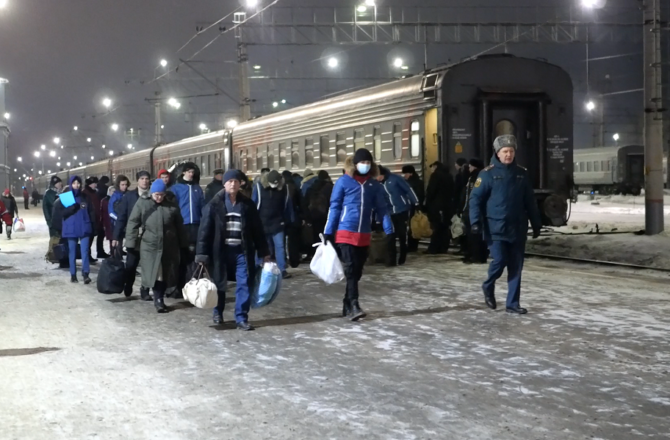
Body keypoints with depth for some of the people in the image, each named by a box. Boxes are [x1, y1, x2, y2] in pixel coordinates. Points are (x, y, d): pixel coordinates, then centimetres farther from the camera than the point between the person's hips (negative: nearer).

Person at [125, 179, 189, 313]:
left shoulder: (172, 205, 3)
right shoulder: (142, 204, -3)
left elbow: (179, 227, 9)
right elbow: (132, 224, -2)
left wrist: (184, 245, 10)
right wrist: (130, 244, -6)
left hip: (169, 246, 2)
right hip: (150, 246, -2)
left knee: (167, 274, 5)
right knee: (154, 273, -6)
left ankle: (160, 299, 19)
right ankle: (158, 300, 3)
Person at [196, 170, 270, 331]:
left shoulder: (247, 204, 4)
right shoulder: (214, 205, -3)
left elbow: (257, 229, 7)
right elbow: (205, 230, -5)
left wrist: (264, 252, 5)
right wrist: (201, 254, -10)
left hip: (242, 251, 1)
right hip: (221, 251, -1)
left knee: (245, 283, -4)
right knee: (219, 283, 11)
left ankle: (242, 318, 3)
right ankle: (218, 312, 33)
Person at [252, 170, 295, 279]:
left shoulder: (284, 188, -5)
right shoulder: (259, 187, -10)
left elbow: (288, 205, 5)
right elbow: (253, 204, -4)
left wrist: (291, 220, 7)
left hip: (277, 223, 1)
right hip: (262, 223, -1)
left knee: (280, 246, -4)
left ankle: (282, 270, -1)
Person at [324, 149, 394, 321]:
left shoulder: (374, 185, 5)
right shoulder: (344, 181, -4)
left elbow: (381, 209, 5)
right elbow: (334, 207, -2)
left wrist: (389, 230, -7)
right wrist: (328, 232, -4)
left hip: (364, 235, 4)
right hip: (346, 232, -4)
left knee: (357, 270, 9)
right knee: (351, 269, -12)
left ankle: (347, 306, 18)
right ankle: (353, 306, -16)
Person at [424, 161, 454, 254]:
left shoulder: (436, 175, -6)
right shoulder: (449, 176, 17)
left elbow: (430, 191, -12)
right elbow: (452, 191, 17)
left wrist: (427, 203, -6)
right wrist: (450, 202, 17)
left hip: (436, 205, -7)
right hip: (448, 204, 7)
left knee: (436, 227, -8)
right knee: (445, 227, 6)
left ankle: (434, 249, -10)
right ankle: (443, 248, 5)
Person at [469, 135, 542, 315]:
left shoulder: (522, 174, 8)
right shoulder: (488, 173, -4)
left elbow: (530, 201, 14)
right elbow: (475, 198, -7)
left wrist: (536, 224, 13)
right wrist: (475, 221, -17)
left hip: (518, 228, 4)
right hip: (496, 227, -4)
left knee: (516, 267, 4)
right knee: (500, 261, -11)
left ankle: (513, 303, 12)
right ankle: (488, 286, 20)